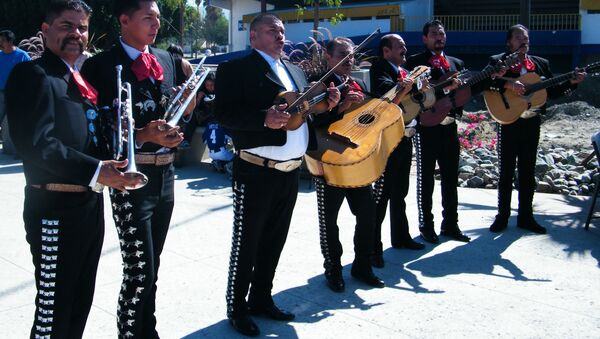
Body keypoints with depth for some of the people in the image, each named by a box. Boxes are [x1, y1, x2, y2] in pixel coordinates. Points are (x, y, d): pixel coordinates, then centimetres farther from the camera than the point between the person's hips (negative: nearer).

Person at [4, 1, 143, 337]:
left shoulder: (81, 79, 15)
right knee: (54, 311, 2)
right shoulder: (32, 74, -12)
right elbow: (37, 144, -24)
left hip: (90, 205, 9)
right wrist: (96, 171, -27)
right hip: (56, 209, -9)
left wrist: (110, 163, 0)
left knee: (81, 302, 21)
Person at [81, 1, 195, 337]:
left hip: (165, 172, 7)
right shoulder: (101, 64, -10)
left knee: (151, 265, 18)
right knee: (139, 270, -2)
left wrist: (186, 107, -6)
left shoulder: (166, 59, 10)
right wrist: (143, 135, -26)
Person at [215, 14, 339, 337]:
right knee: (246, 244, 4)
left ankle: (261, 299, 33)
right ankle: (237, 308, 20)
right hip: (256, 172, -7)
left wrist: (326, 103, -1)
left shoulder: (294, 71, 16)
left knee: (274, 242, 17)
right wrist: (264, 118, -30)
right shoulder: (236, 68, -7)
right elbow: (225, 114, -17)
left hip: (290, 172, 7)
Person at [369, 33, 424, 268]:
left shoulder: (404, 71, 17)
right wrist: (405, 87, -47)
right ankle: (373, 248, -3)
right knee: (382, 194, -7)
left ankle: (400, 237, 31)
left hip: (405, 137, 9)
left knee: (400, 192, 18)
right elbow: (386, 90, -30)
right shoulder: (380, 69, -9)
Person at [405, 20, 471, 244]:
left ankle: (450, 224, 21)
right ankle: (426, 226, 13)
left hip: (449, 127, 5)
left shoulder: (457, 63, 16)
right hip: (426, 127, -5)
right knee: (425, 180, 3)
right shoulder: (415, 62, -1)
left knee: (451, 179, 11)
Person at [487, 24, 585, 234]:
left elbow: (553, 91, 12)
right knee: (506, 171, 2)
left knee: (528, 172, 9)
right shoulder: (498, 61, 0)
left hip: (532, 122, 4)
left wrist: (571, 82, -2)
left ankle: (525, 217, 18)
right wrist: (508, 85, -25)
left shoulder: (541, 64, 13)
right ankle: (502, 216, 12)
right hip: (508, 122, -4)